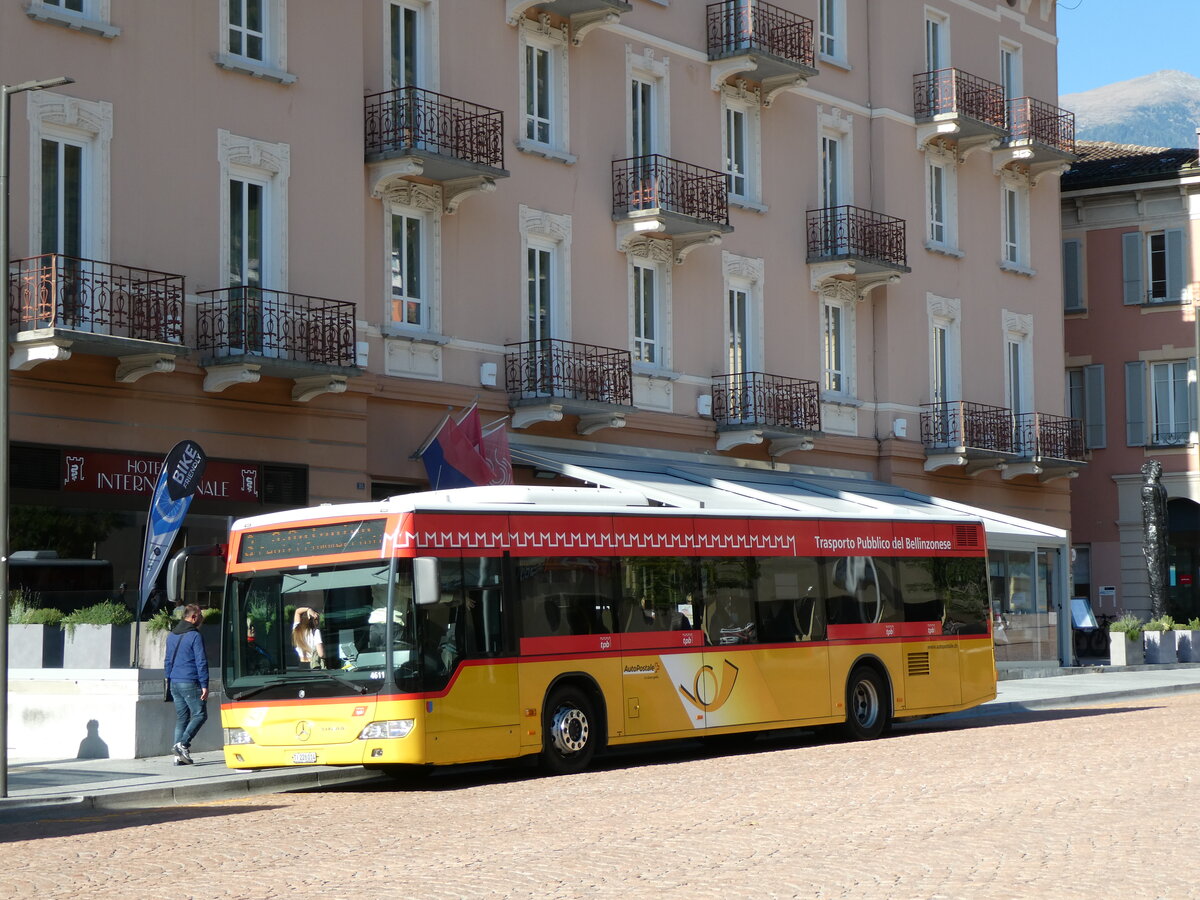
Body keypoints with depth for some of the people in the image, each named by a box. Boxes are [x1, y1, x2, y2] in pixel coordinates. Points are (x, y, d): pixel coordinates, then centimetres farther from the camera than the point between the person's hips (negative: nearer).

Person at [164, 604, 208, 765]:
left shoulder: (171, 636, 15)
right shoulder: (194, 636, -9)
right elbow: (201, 662, -12)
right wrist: (204, 685, -11)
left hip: (175, 683, 8)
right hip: (190, 682, -8)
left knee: (181, 718, 9)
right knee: (199, 714, -1)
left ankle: (179, 757, 4)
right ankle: (182, 744, -15)